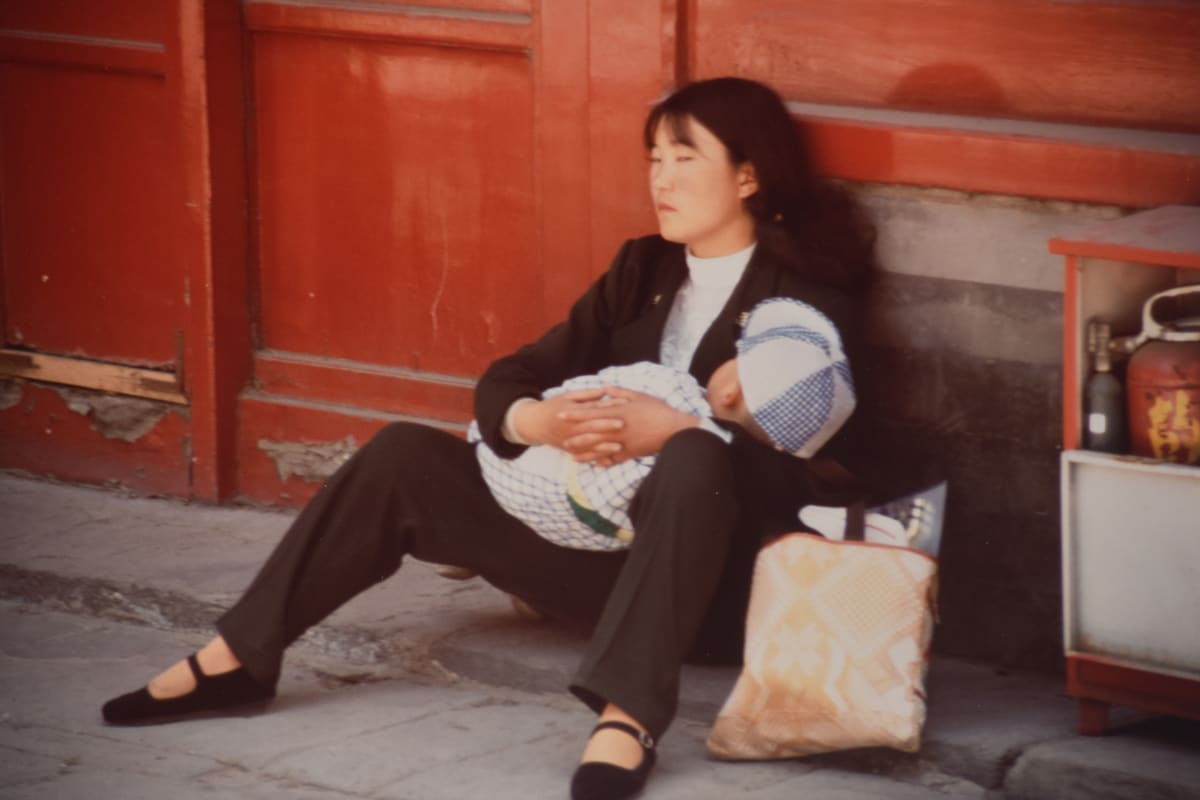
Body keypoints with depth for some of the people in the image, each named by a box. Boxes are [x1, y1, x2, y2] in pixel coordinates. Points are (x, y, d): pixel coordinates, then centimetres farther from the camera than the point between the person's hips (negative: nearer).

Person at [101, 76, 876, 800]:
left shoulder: (809, 300, -6)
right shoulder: (643, 273, 12)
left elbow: (824, 472, -19)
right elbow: (503, 383, 4)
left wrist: (680, 429, -31)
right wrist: (536, 421, -20)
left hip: (719, 583, -6)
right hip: (605, 556, 6)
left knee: (695, 460, -37)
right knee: (406, 457, -6)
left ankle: (628, 717, -49)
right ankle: (237, 659, -8)